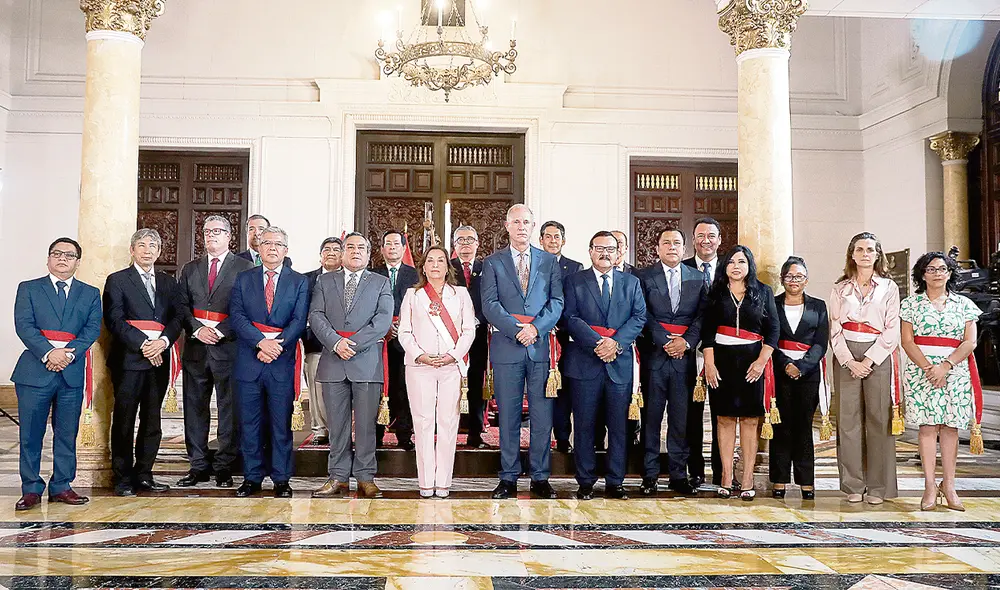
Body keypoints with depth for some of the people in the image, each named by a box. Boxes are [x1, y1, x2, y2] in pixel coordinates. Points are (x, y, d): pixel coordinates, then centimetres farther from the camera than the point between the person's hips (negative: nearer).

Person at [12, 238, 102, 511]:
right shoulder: (28, 289, 8)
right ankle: (31, 489, 11)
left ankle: (61, 486, 17)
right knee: (30, 434, 1)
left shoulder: (91, 294, 12)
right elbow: (23, 325, -5)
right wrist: (48, 353, -19)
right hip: (35, 371, -2)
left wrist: (69, 354, -15)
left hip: (72, 372, 2)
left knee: (67, 434, 7)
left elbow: (92, 329, 1)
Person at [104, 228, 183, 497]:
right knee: (124, 421, 0)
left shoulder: (168, 282, 16)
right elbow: (114, 319, -7)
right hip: (129, 359, -4)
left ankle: (144, 475, 16)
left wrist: (163, 341, -11)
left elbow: (178, 316, 7)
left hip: (159, 360, 4)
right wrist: (143, 344, -15)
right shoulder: (117, 280, 3)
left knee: (152, 421, 8)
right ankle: (123, 478, 7)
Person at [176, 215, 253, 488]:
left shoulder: (244, 268, 2)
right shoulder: (190, 269, 16)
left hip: (229, 346, -4)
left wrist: (220, 331, -13)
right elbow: (182, 306, 10)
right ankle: (198, 466, 15)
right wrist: (198, 329, -8)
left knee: (229, 409, -1)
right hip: (196, 347, 4)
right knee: (195, 408, 7)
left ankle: (224, 467, 7)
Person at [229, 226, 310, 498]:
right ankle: (252, 478, 18)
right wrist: (261, 341, -17)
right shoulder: (243, 279, 10)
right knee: (249, 423, 7)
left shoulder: (299, 282, 7)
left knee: (281, 424, 3)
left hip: (282, 363, -1)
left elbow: (299, 321, -2)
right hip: (248, 361, 1)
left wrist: (278, 344, -17)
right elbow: (236, 316, -2)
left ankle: (281, 479, 12)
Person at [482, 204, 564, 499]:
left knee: (542, 416, 2)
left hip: (541, 346, 1)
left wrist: (536, 328, -12)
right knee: (508, 417, 4)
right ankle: (508, 478, 12)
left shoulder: (549, 261, 12)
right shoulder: (492, 262, 8)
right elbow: (489, 304, -2)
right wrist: (517, 330, -14)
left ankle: (540, 478, 12)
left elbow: (557, 302, 4)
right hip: (506, 347, -1)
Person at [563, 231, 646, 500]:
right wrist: (597, 343, -15)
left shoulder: (631, 282, 13)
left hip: (620, 363, 2)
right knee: (584, 426, 2)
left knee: (619, 426, 4)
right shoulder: (574, 281, 7)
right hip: (585, 363, -2)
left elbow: (639, 317, 3)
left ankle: (615, 482, 14)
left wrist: (616, 342, -12)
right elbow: (571, 317, -4)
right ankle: (586, 482, 11)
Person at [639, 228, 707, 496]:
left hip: (684, 356, 2)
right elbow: (644, 315, -2)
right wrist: (665, 342, -10)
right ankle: (649, 475, 8)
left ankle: (679, 474, 13)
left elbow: (702, 314, 6)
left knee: (681, 417, 5)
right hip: (654, 354, -2)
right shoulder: (645, 276, 4)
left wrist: (687, 342, -8)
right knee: (651, 415, 1)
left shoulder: (697, 278, 12)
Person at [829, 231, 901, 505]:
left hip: (878, 356, -1)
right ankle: (853, 485, 7)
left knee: (879, 420, -2)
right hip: (846, 357, 1)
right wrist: (850, 361, -8)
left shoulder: (889, 288, 7)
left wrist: (868, 361, -10)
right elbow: (835, 329, 5)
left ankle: (878, 487, 5)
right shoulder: (841, 288, 11)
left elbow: (892, 331, 0)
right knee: (848, 419, 0)